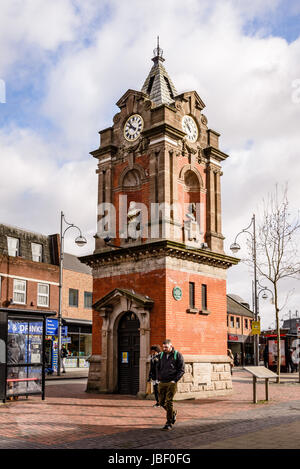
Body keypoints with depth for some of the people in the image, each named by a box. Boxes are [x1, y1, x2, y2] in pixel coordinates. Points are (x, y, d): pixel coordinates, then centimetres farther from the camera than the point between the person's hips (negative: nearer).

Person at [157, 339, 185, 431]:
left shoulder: (177, 355, -4)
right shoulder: (162, 355, 10)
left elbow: (182, 370, -5)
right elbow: (158, 367, 22)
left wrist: (175, 380, -13)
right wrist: (159, 378, 10)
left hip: (171, 383, -5)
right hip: (162, 382, 5)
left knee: (168, 402, -9)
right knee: (162, 402, 8)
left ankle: (169, 423, -1)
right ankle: (173, 413, 33)